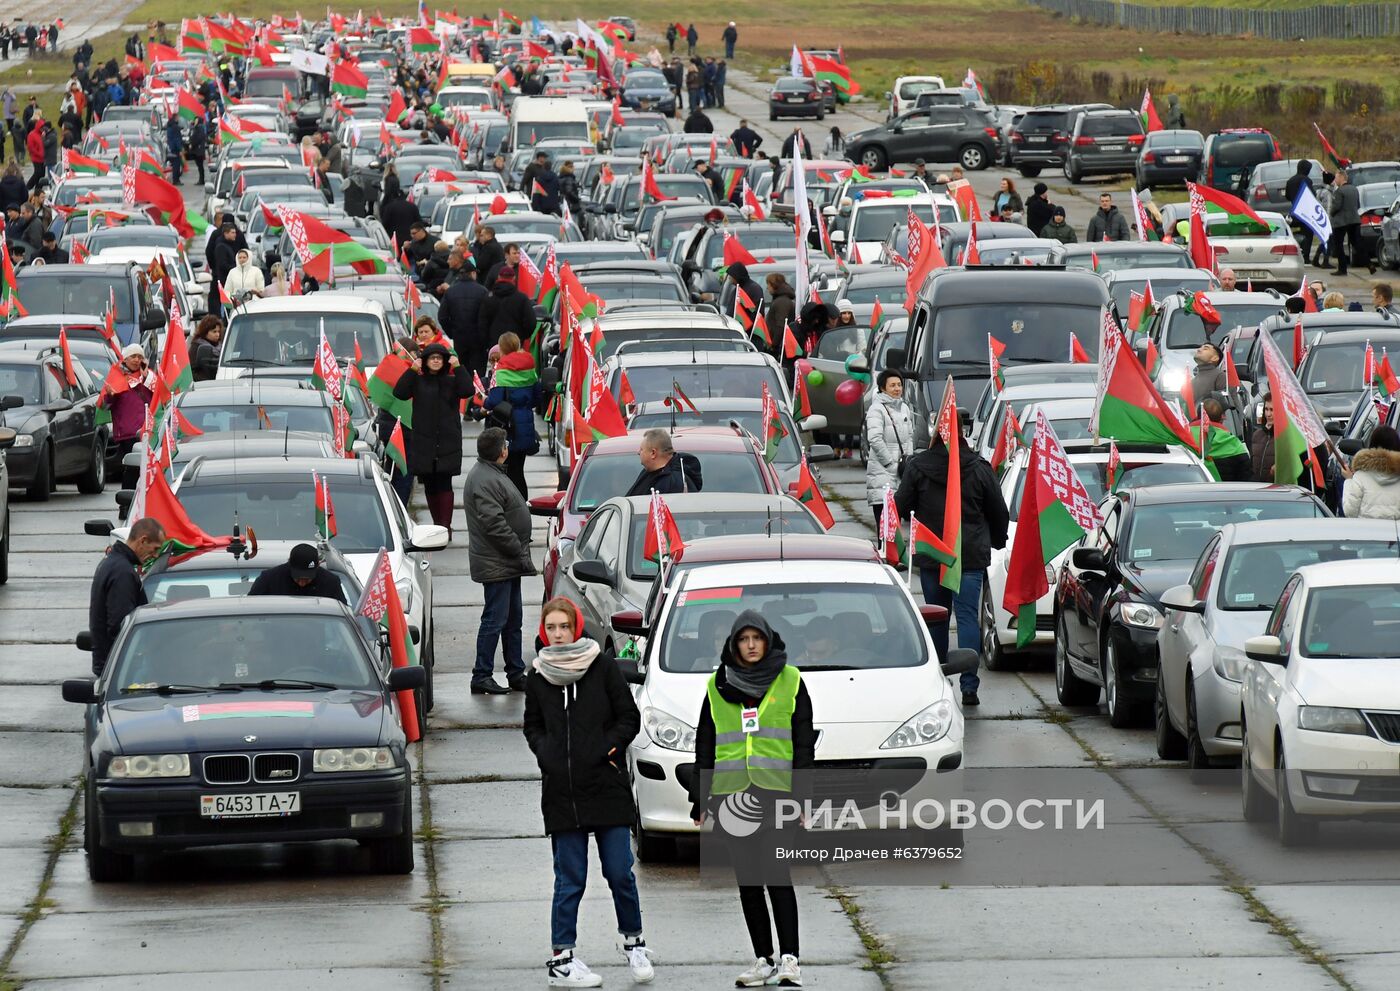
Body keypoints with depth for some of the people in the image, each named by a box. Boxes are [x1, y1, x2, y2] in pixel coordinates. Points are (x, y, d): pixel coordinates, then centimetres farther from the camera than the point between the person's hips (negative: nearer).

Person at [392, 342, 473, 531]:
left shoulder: (451, 381, 7)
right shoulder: (417, 381, 8)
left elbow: (467, 391, -11)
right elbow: (399, 393, -7)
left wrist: (458, 368, -13)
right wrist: (412, 370, -12)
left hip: (447, 442, -2)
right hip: (423, 442, 2)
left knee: (444, 483, -9)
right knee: (429, 485, 7)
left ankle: (445, 526, -13)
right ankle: (437, 524, 15)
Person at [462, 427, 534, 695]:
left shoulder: (492, 474, 15)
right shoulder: (484, 481, -20)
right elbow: (495, 524, -25)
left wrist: (520, 553, 18)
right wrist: (520, 552, -20)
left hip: (507, 564, 11)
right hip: (495, 565, -11)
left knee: (513, 619, 15)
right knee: (495, 619, -7)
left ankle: (516, 673, 21)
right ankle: (482, 677, -3)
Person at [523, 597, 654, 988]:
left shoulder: (603, 667, 0)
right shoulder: (538, 677, 6)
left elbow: (629, 718, 4)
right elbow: (532, 726, 19)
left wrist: (608, 748, -9)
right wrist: (545, 753, 1)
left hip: (608, 789, -1)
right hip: (561, 791, 1)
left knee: (619, 872, 1)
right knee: (570, 879, 1)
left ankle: (633, 942, 21)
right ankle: (561, 959, 5)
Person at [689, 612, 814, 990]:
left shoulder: (790, 682, 6)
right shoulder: (718, 686, 12)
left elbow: (803, 742, 5)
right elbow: (705, 745, 15)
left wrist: (802, 796, -3)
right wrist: (700, 800, 10)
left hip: (776, 792, -3)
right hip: (731, 794, 3)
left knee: (776, 873, -14)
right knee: (748, 880, 5)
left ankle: (789, 960, -14)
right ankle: (764, 959, 11)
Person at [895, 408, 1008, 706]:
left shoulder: (917, 467, -5)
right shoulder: (979, 469, -2)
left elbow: (901, 508, -1)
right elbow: (999, 512, 7)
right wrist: (997, 541, 24)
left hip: (930, 555, 0)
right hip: (971, 556, 0)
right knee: (968, 616, -3)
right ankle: (969, 685, -12)